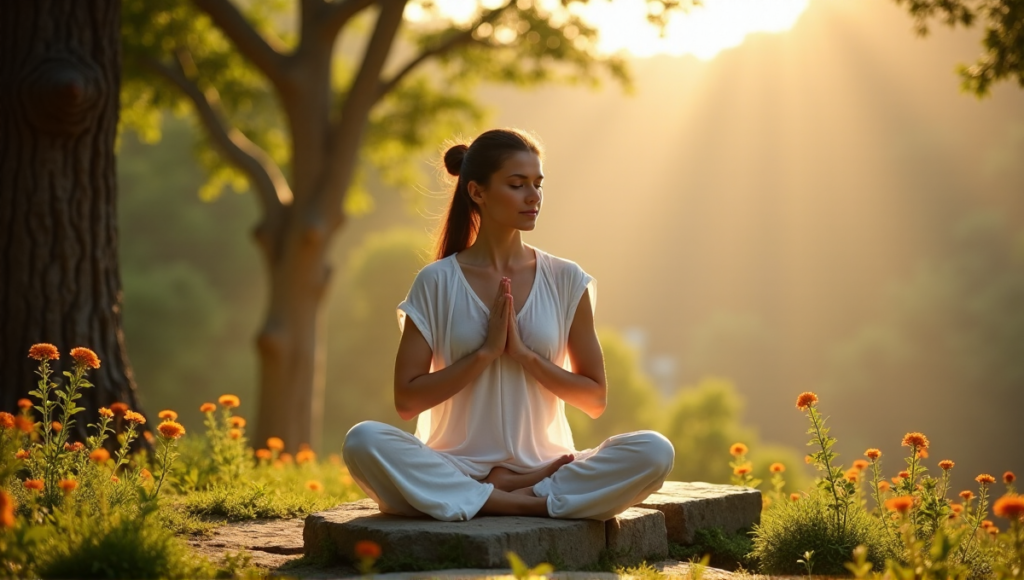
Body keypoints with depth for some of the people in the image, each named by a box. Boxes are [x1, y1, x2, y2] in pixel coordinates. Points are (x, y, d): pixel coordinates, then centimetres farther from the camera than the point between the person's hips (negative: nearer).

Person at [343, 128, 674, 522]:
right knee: (363, 442, -31)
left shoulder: (565, 281, 5)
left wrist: (524, 354, -9)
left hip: (546, 465, 1)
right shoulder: (437, 282, 0)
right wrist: (485, 352, -12)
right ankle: (527, 502, -25)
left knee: (653, 452, -25)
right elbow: (406, 400, -4)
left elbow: (595, 399, 5)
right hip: (459, 468, -1)